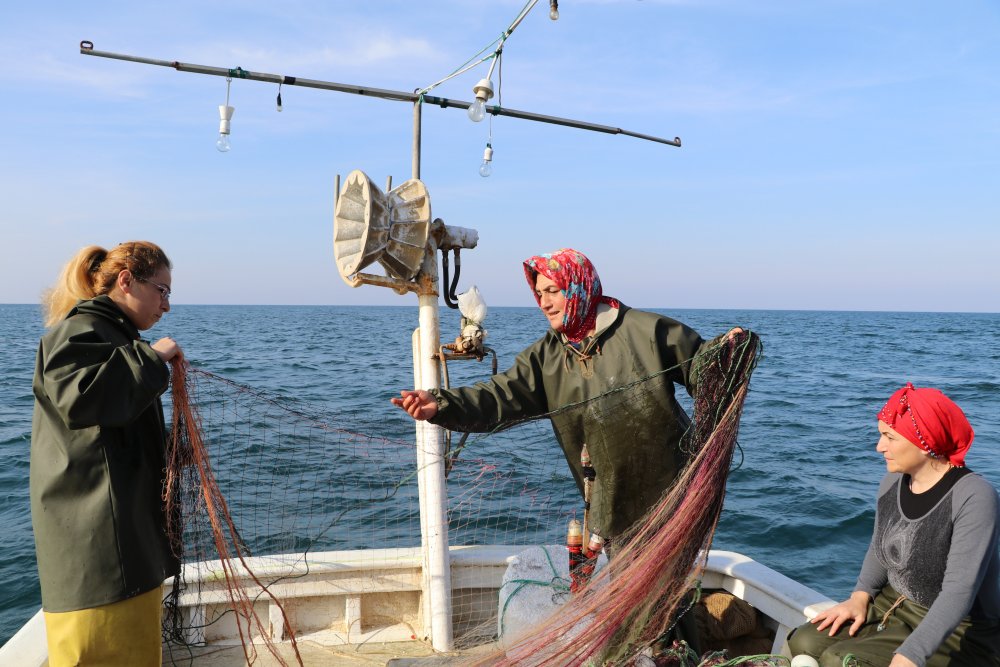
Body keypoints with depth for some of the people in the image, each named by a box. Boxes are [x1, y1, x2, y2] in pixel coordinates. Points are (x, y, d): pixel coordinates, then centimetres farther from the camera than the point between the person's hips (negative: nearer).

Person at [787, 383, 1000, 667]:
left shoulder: (974, 498, -24)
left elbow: (959, 592, -29)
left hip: (961, 632, -6)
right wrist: (860, 596, -1)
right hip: (894, 606, 7)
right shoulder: (892, 482, -2)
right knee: (805, 643, -10)